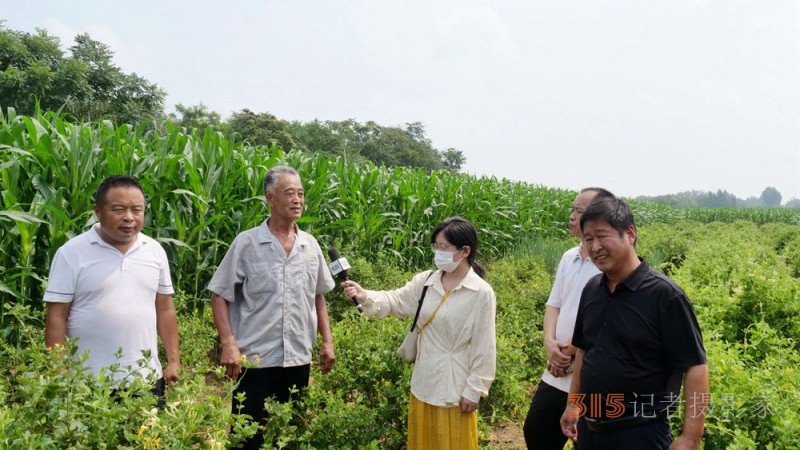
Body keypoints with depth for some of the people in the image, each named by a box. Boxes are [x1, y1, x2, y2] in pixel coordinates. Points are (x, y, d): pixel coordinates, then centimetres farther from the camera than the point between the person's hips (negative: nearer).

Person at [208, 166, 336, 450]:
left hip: (299, 359, 4)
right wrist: (228, 344, -14)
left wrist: (327, 340, 10)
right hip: (255, 359, -4)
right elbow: (219, 296, -5)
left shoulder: (310, 245, 5)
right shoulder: (246, 243, -7)